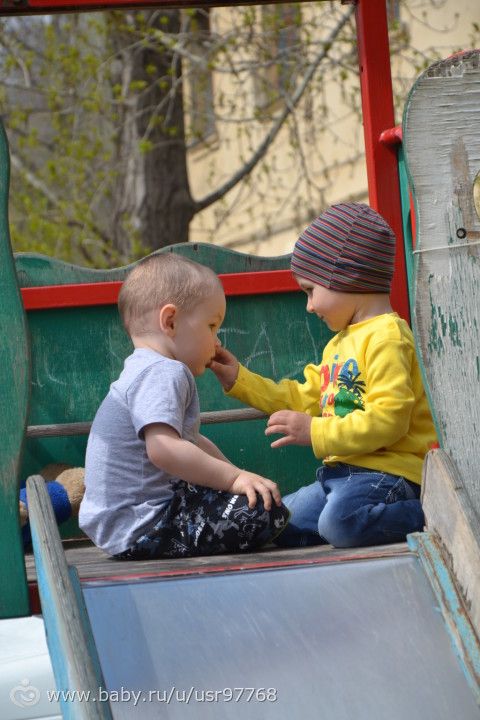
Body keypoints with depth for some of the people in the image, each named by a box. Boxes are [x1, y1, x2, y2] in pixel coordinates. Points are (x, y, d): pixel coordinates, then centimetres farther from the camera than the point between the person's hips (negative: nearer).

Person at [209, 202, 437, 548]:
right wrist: (240, 380, 26)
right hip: (342, 472, 11)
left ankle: (429, 515, -17)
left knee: (339, 521, -37)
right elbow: (305, 399, 29)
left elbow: (388, 419, -23)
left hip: (388, 470, -11)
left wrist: (315, 432, -18)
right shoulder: (341, 342, 21)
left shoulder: (386, 337, -14)